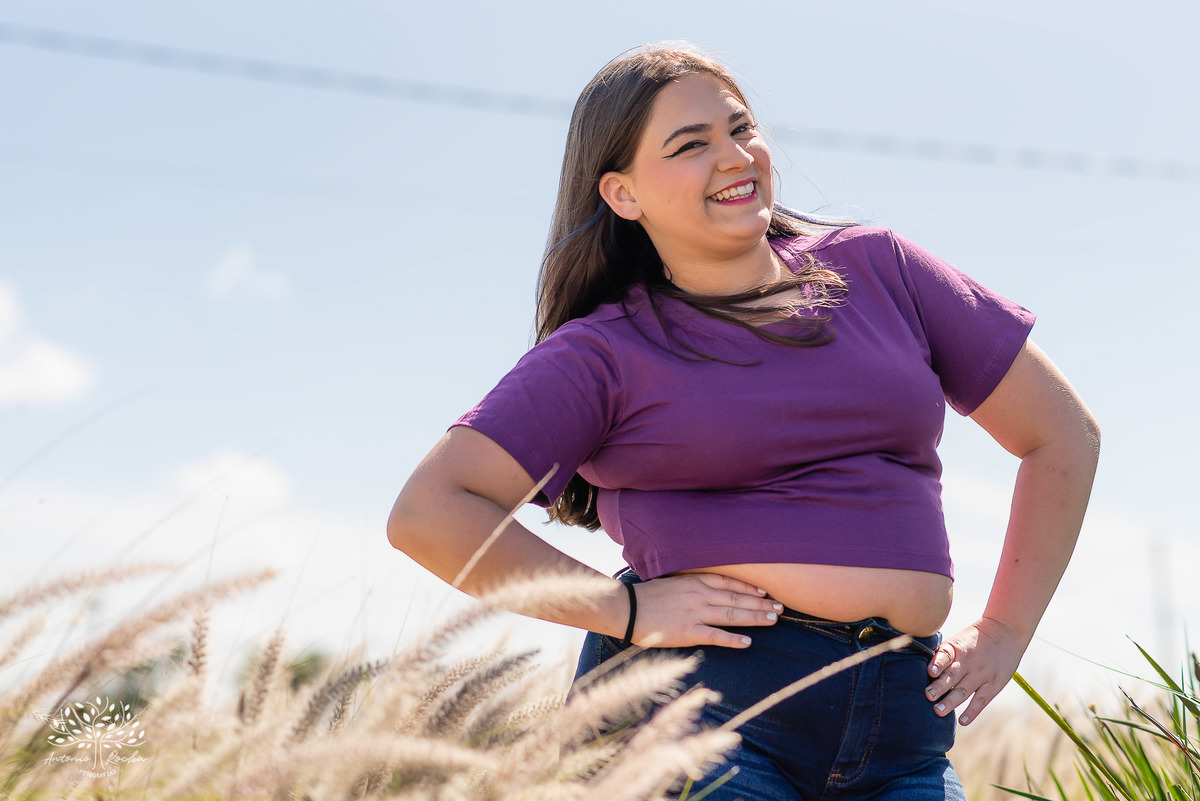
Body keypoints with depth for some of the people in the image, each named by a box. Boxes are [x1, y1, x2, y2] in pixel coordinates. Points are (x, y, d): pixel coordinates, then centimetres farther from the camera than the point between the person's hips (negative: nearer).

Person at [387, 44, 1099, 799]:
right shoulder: (605, 354, 2)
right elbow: (429, 513, -7)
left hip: (899, 727, 4)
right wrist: (625, 609, -11)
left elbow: (1063, 432, 17)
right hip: (696, 702, -3)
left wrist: (1004, 633, 10)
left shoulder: (875, 270, 12)